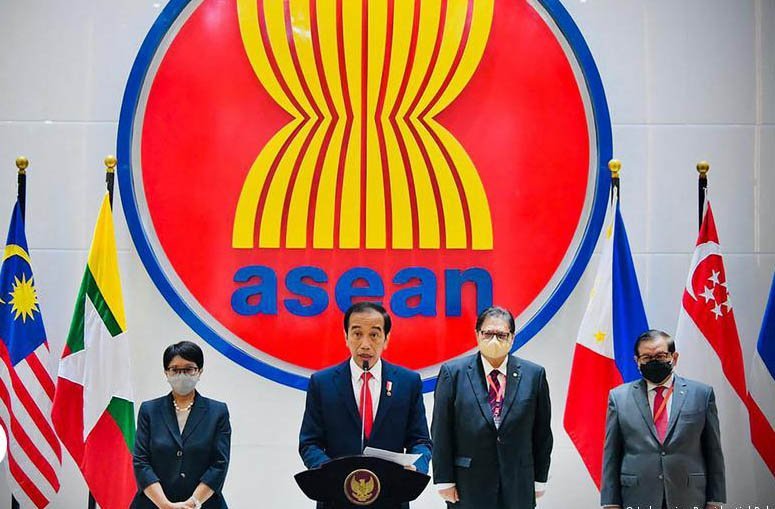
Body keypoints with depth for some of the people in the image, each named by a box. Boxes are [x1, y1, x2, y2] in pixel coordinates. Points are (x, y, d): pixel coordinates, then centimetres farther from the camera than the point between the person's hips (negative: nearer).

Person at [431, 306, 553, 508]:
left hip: (518, 490, 1)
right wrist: (444, 480, -4)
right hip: (468, 490, -1)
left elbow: (542, 432, 7)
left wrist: (539, 479, 6)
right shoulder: (453, 372, -1)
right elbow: (441, 432, -1)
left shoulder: (534, 375, 3)